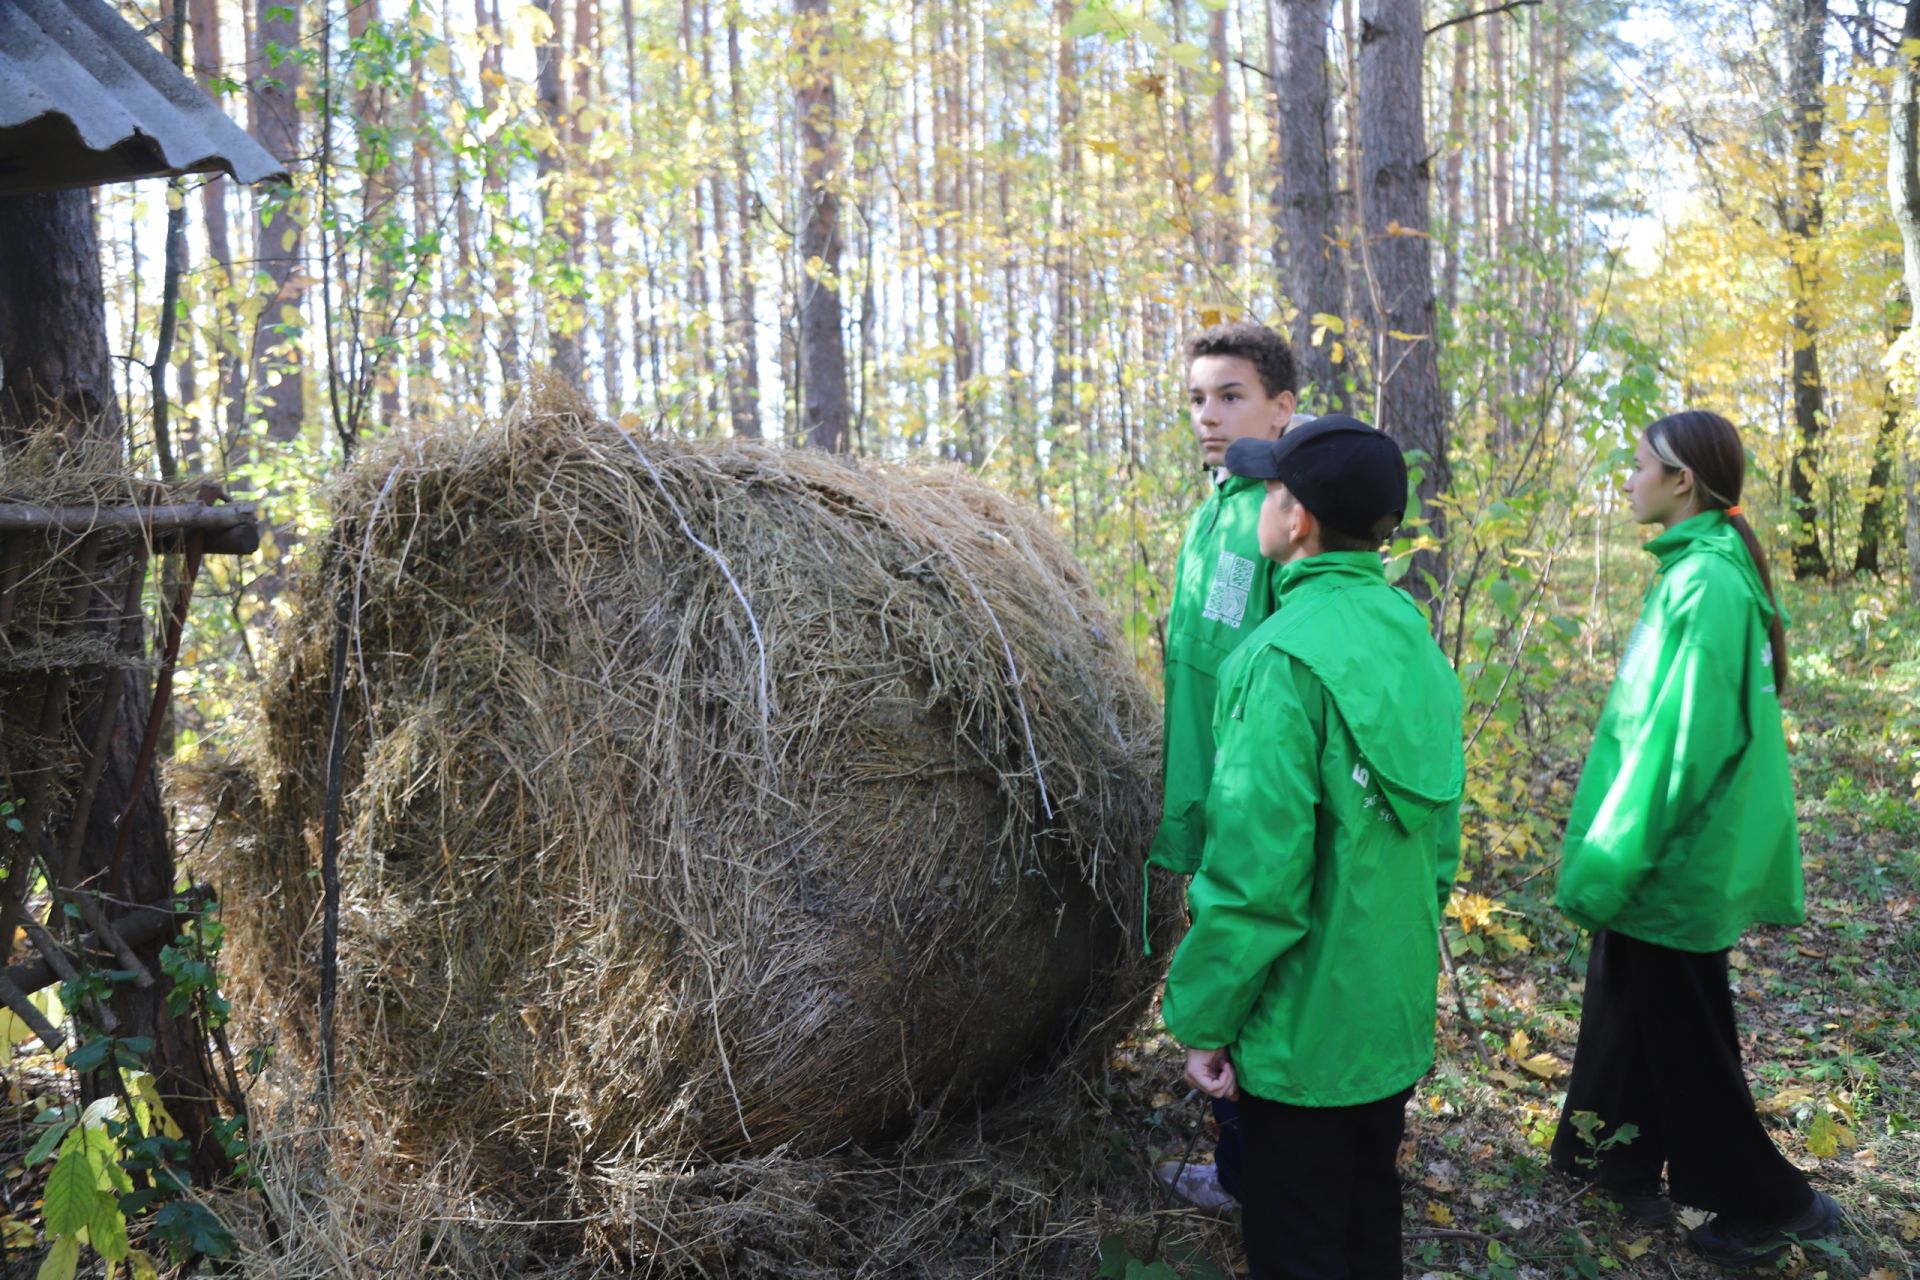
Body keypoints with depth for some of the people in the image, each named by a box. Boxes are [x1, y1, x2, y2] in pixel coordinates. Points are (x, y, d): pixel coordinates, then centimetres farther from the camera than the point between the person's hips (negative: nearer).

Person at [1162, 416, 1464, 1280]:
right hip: (1396, 1007, 8)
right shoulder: (1408, 633, 1)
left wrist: (1204, 1019, -14)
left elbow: (1255, 868, -24)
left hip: (1304, 1026, -7)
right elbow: (1439, 825, 9)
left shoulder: (1286, 654, -23)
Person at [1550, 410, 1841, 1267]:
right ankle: (1621, 1157, 36)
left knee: (1683, 1041, 7)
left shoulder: (1707, 583, -23)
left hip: (1670, 866, -9)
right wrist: (1610, 853, 19)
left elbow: (1679, 740, -25)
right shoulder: (1701, 569, 6)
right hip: (1669, 857, 9)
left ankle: (1766, 1204, 24)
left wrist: (1609, 864, -20)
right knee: (1627, 1012, 20)